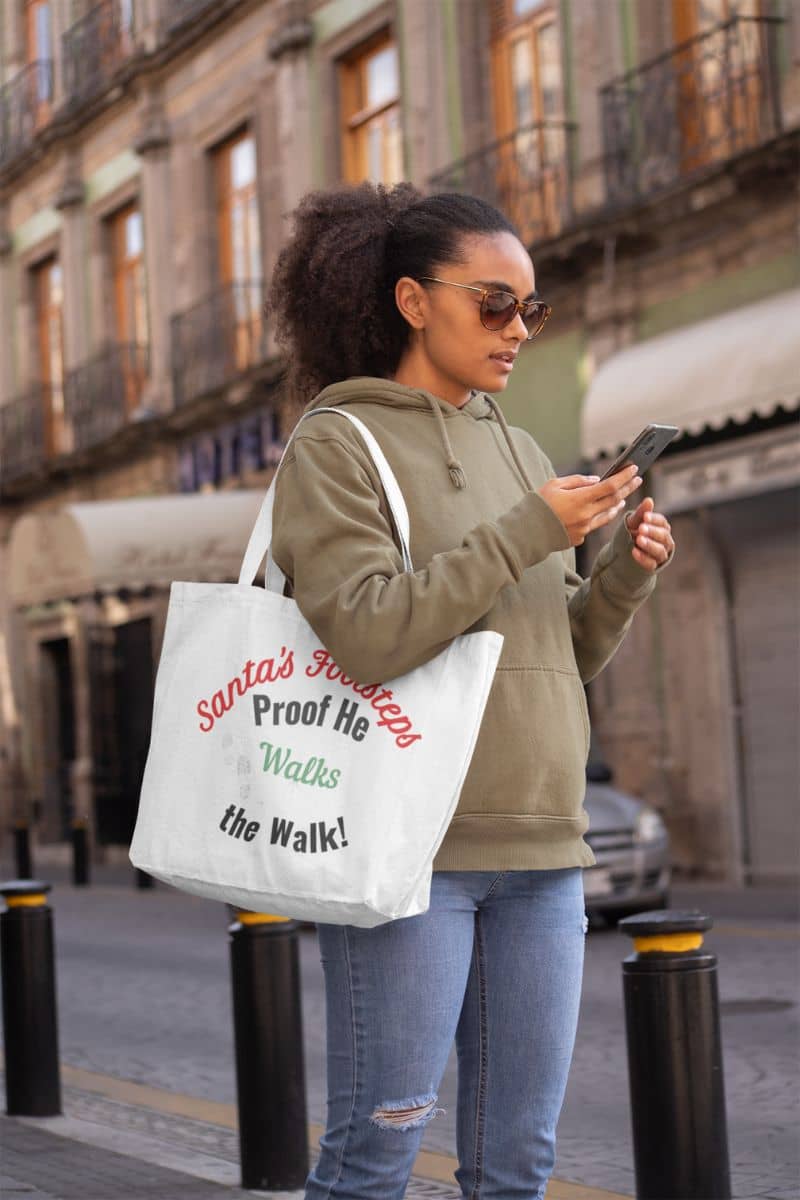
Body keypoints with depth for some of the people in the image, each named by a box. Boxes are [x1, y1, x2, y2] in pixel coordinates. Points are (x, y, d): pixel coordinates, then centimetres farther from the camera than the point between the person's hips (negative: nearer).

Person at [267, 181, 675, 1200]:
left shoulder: (518, 451, 17)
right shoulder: (337, 446, -2)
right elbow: (364, 636, -16)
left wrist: (624, 575, 0)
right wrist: (527, 534, -16)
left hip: (540, 852, 6)